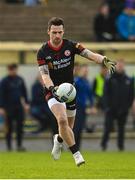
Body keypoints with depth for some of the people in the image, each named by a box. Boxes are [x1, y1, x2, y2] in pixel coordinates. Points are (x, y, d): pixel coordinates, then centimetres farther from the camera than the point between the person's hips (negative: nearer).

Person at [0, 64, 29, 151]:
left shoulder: (20, 80, 8)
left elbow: (24, 92, 15)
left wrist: (26, 103, 9)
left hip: (19, 107, 4)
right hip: (9, 107, -4)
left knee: (20, 126, 0)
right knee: (9, 127, 1)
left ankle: (19, 145, 3)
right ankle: (9, 146, 7)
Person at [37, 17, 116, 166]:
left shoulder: (70, 46, -6)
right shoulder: (42, 52, -11)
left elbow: (90, 54, -17)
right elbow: (44, 75, -17)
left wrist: (105, 60, -37)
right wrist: (52, 88, -37)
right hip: (53, 92, -3)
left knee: (68, 128, 14)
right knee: (62, 120, -28)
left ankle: (58, 139, 49)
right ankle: (76, 154, -21)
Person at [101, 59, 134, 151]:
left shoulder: (129, 80, 6)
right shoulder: (110, 79, 0)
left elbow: (131, 95, 8)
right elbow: (106, 93, -2)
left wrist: (128, 105, -2)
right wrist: (108, 105, -11)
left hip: (123, 109, 2)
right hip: (111, 109, -2)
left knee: (121, 129, 7)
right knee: (108, 127, -5)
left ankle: (121, 145, 13)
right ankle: (104, 144, 2)